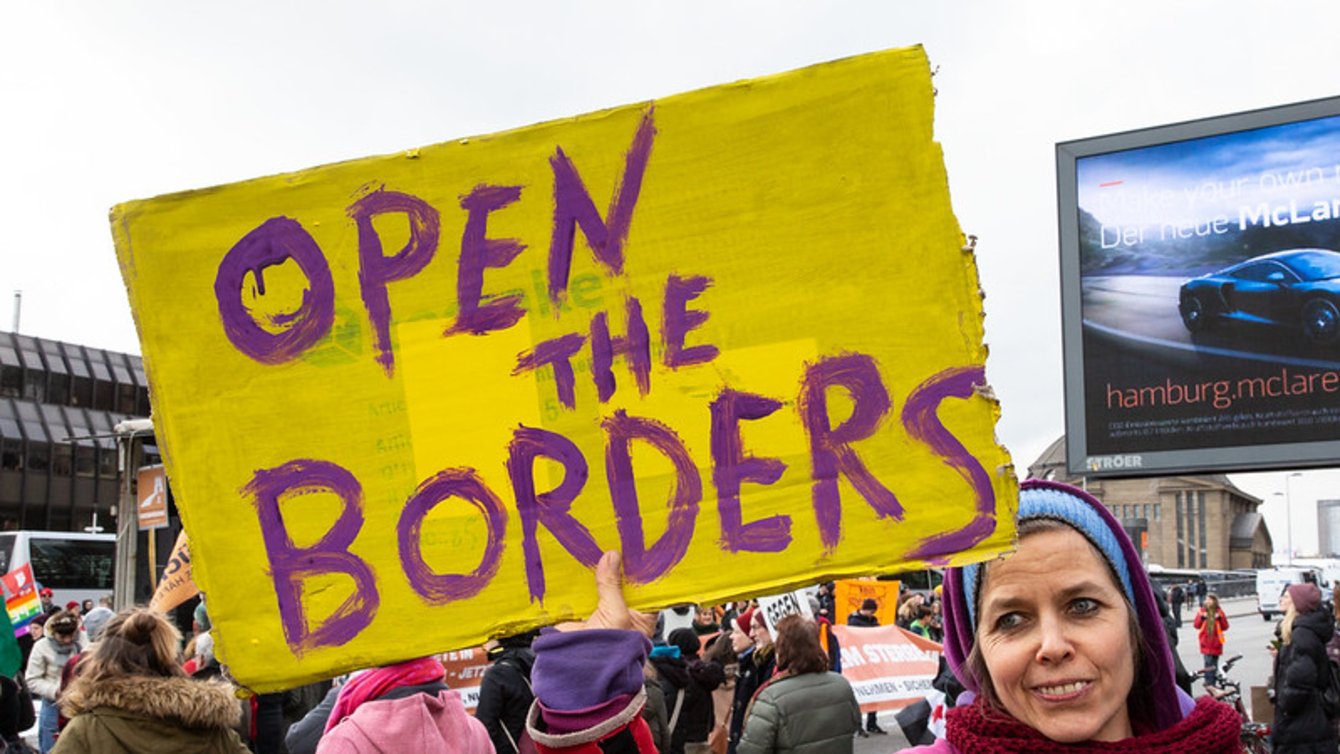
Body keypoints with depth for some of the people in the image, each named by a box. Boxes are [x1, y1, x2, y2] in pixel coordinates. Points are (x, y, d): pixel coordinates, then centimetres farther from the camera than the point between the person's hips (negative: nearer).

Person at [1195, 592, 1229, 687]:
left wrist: (1220, 618, -12)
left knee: (1215, 662, 6)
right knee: (1208, 662, -11)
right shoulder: (1202, 611, 5)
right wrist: (1202, 617, -16)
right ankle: (1209, 682, -8)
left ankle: (1213, 682, 14)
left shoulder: (1219, 612, 5)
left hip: (1216, 642, 1)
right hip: (1206, 642, -1)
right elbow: (1197, 625, 0)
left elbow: (1225, 627, 3)